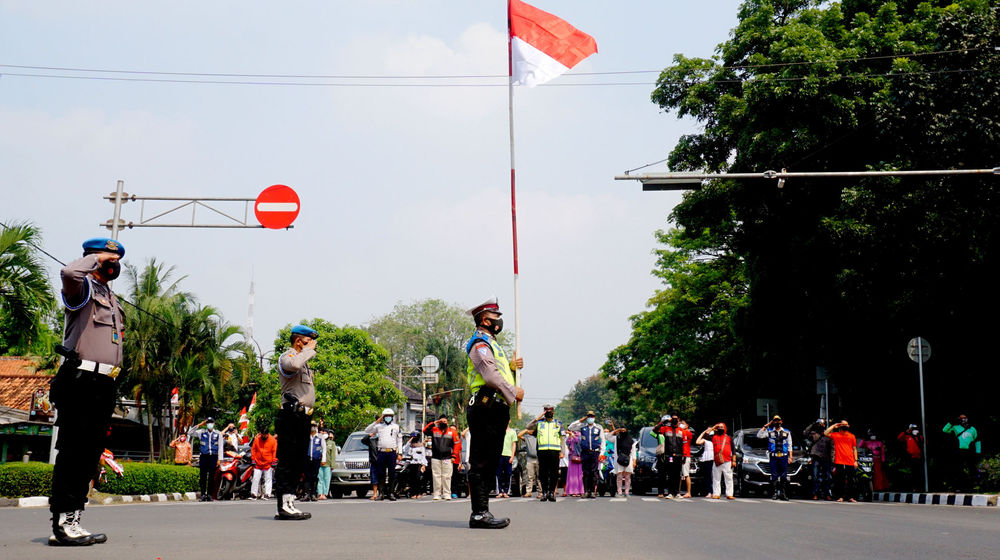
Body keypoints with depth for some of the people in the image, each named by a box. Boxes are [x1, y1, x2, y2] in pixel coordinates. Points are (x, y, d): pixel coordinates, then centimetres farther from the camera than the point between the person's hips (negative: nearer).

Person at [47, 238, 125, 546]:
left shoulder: (111, 297, 23)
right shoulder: (83, 288, -3)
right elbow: (69, 272, -30)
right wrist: (98, 257, -12)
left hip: (104, 385, 9)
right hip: (80, 381, -9)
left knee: (90, 455, 9)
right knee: (73, 453, -10)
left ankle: (72, 520, 14)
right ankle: (61, 524, -9)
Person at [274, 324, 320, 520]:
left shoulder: (304, 361, 25)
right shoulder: (287, 357, -5)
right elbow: (294, 365, -31)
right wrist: (310, 350, -17)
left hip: (303, 416, 10)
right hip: (291, 415, -10)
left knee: (298, 462, 10)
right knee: (287, 461, -10)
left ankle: (288, 503, 13)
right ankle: (284, 506, -12)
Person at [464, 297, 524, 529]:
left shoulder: (491, 343, 26)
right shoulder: (480, 343, -7)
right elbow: (490, 376, -19)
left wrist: (511, 366, 13)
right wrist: (514, 392, -11)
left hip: (495, 410, 11)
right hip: (486, 408, -11)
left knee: (488, 463, 10)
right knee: (481, 462, -11)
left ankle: (481, 513, 13)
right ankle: (479, 513, -13)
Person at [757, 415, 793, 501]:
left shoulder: (787, 432, 16)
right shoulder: (769, 431, 11)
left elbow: (789, 446, 16)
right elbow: (759, 435, -1)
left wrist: (790, 457, 8)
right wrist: (765, 426, -1)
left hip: (783, 456, 1)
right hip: (773, 456, -1)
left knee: (784, 476, -2)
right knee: (774, 476, -4)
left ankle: (783, 494, 3)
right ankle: (775, 493, -1)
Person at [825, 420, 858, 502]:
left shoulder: (852, 436, 12)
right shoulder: (836, 435, 7)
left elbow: (854, 449, 15)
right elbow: (826, 433, -7)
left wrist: (856, 460, 7)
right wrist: (834, 426, 1)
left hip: (850, 462, 2)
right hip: (839, 462, -2)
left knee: (850, 480, 3)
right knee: (839, 480, -2)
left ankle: (850, 497, 9)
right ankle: (840, 497, 3)